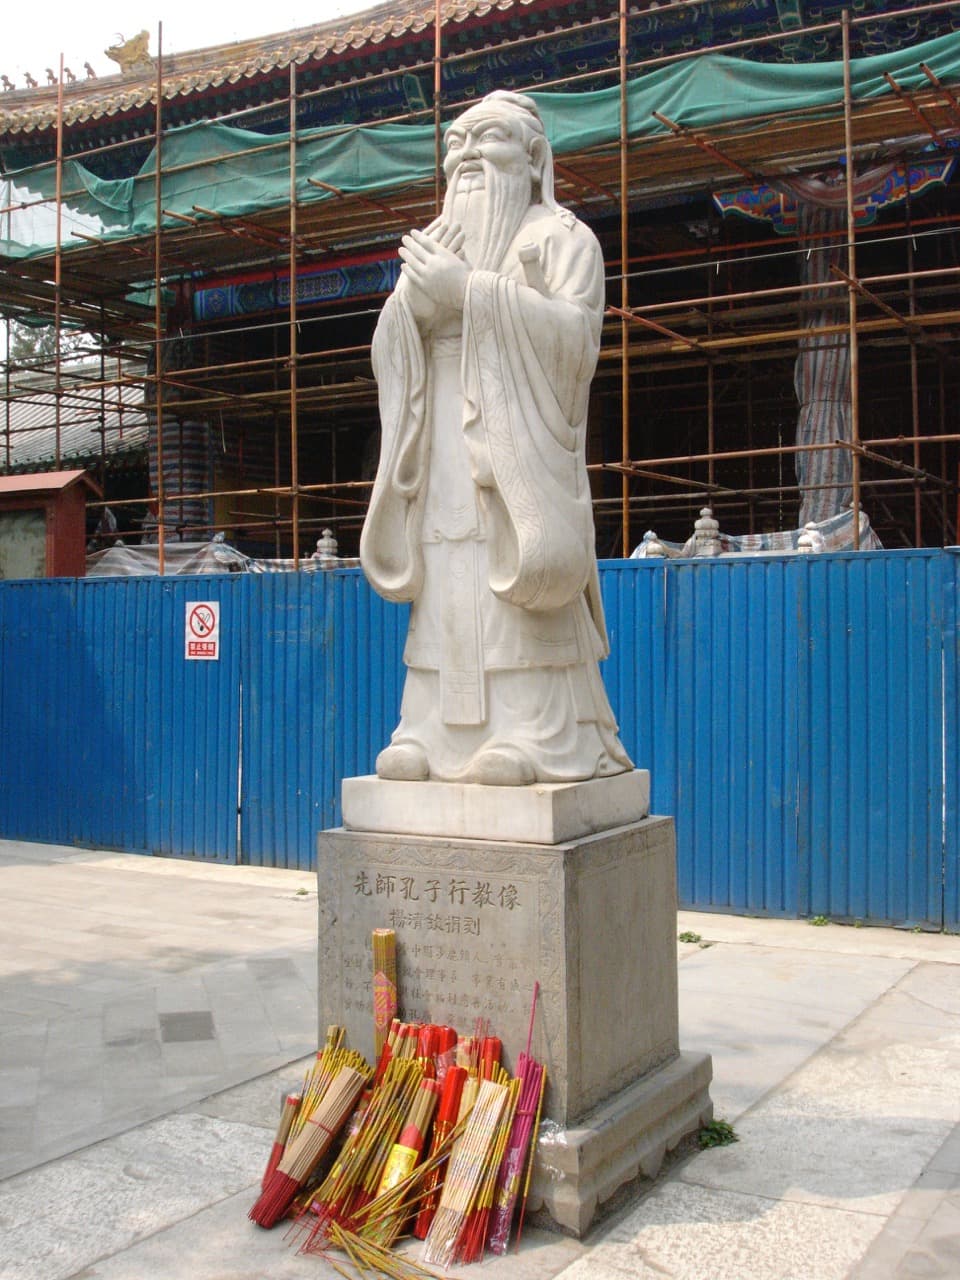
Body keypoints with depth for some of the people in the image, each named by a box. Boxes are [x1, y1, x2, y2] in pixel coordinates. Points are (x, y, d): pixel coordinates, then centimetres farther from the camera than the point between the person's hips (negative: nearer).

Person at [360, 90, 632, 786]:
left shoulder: (561, 236, 8)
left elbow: (575, 332, -9)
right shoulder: (435, 245, 24)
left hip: (520, 444, -5)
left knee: (518, 588, -12)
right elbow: (388, 350, 15)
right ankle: (435, 730, -1)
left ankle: (532, 733, -11)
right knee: (444, 587, -2)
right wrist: (417, 301, -7)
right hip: (447, 448, 5)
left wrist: (471, 293, -13)